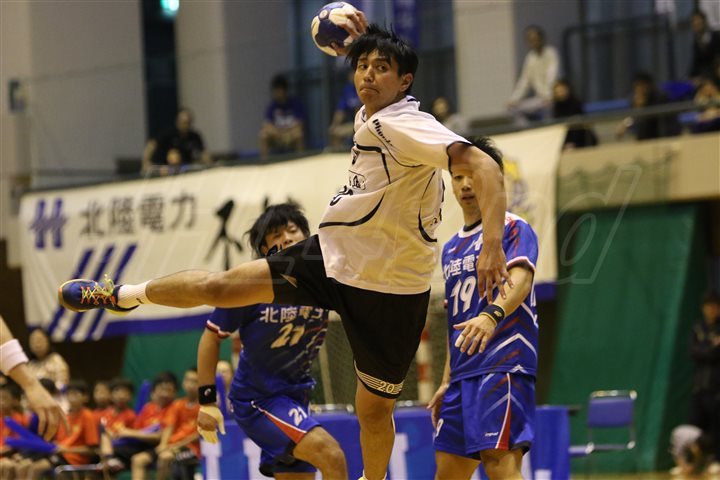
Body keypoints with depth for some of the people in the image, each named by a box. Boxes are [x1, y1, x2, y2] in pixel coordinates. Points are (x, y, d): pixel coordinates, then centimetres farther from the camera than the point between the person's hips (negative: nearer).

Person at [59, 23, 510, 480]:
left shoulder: (407, 126, -23)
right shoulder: (368, 119, 1)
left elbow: (483, 167, -36)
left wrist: (493, 246, -46)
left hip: (390, 287, -7)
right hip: (335, 255, 7)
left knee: (374, 407, 3)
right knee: (218, 287, 9)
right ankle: (124, 295, 33)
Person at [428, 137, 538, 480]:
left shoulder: (513, 228, -2)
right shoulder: (451, 248, 22)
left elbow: (520, 282, -22)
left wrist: (492, 315, -41)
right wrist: (447, 382, 22)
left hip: (504, 365, -8)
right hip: (463, 374, 8)